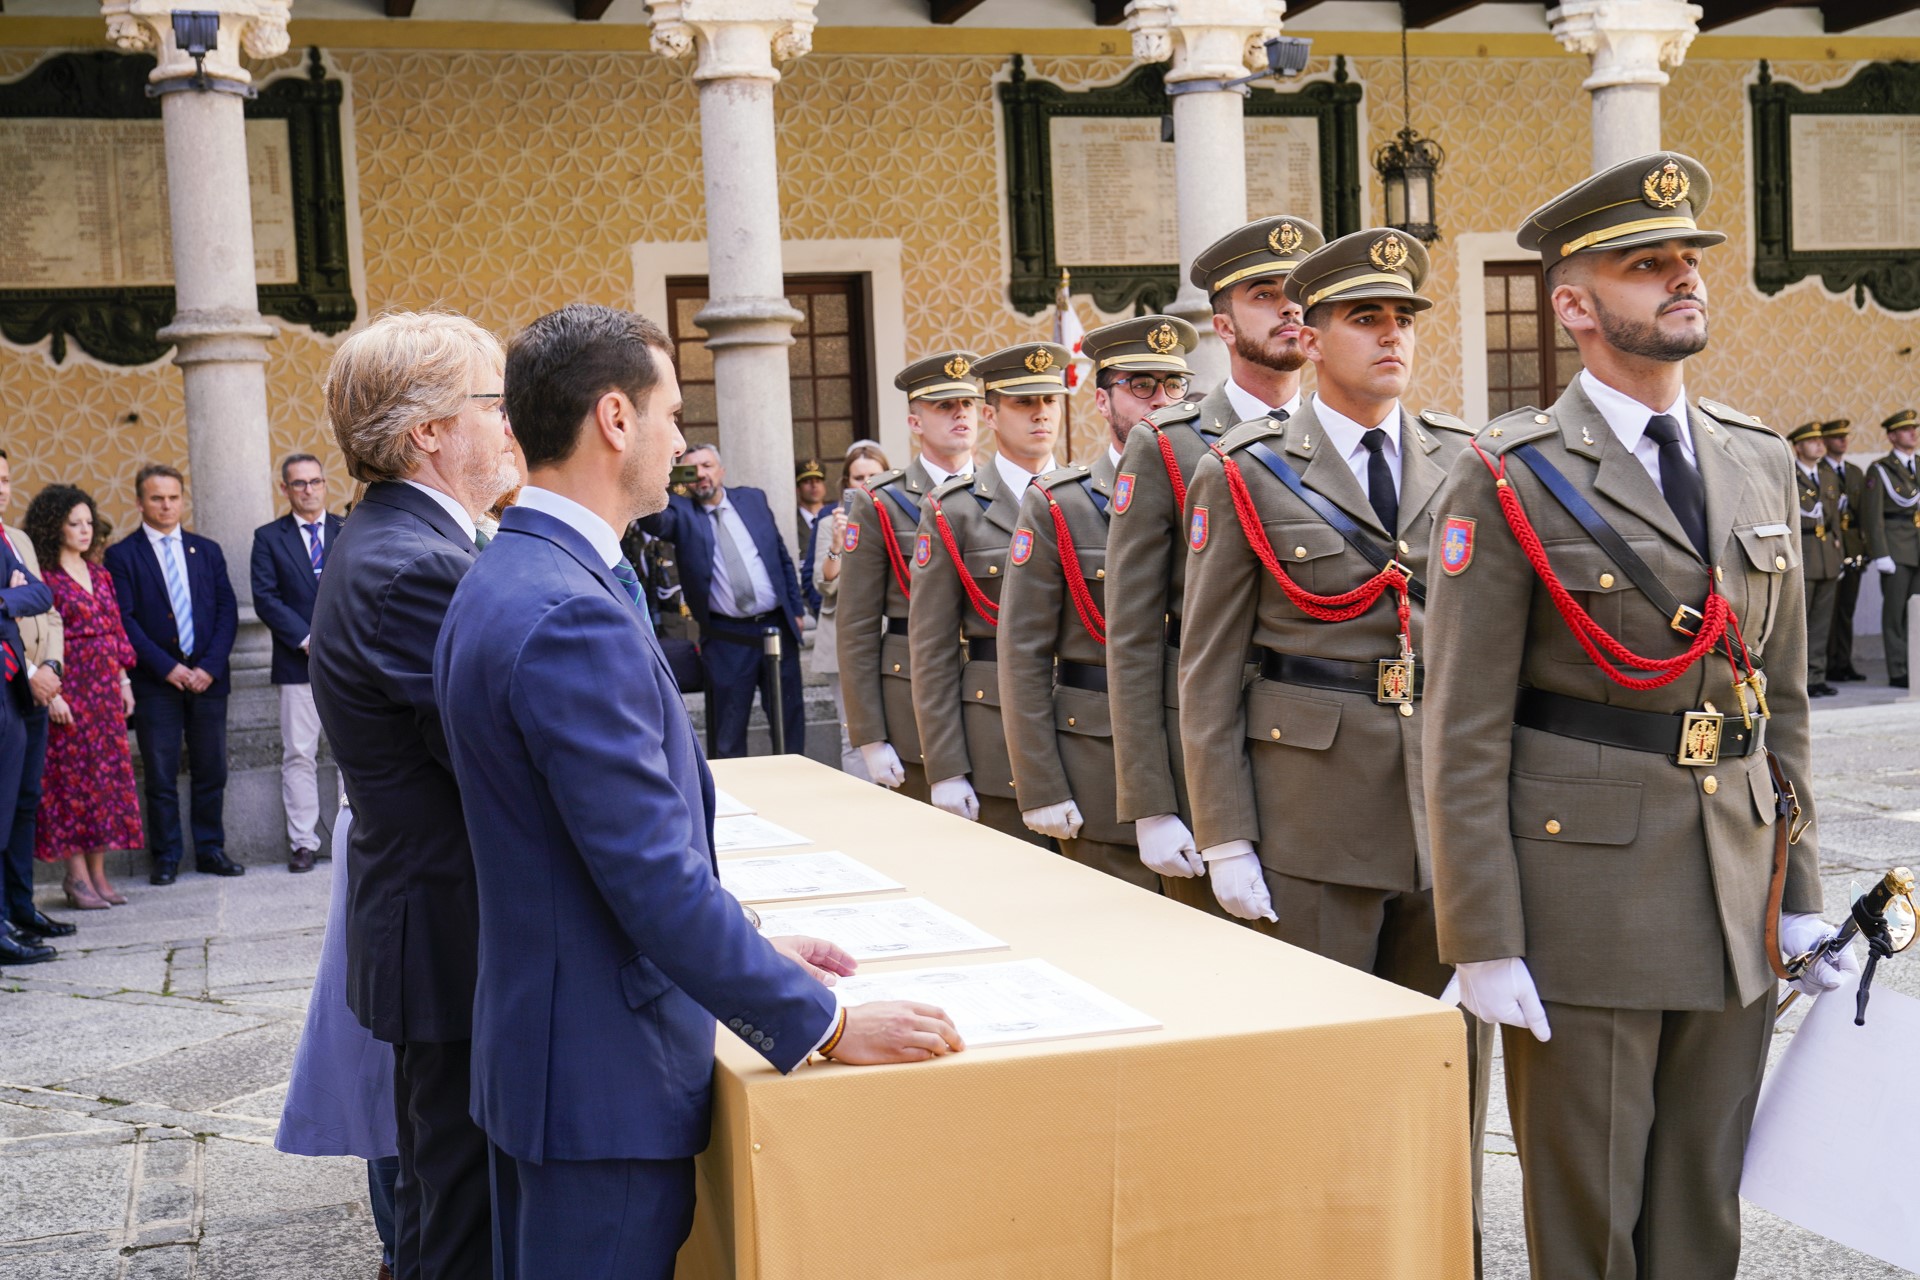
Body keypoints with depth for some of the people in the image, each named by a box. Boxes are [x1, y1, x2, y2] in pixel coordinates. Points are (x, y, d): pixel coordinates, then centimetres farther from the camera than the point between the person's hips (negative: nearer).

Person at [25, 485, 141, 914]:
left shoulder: (98, 572, 13)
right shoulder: (44, 576, -8)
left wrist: (123, 679, 12)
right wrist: (50, 692, -18)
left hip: (105, 687, 7)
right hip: (68, 687, -7)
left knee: (106, 774, 6)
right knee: (72, 774, -4)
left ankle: (98, 874, 11)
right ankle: (77, 878, 2)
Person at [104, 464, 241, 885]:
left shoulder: (207, 551, 12)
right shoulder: (122, 555, 1)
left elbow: (227, 612, 7)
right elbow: (125, 620, -6)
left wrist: (210, 666, -6)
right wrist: (167, 668, -13)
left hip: (207, 678, 3)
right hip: (155, 682, -3)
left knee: (211, 772, 6)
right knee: (161, 776, 0)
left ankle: (211, 851, 15)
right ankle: (166, 857, 9)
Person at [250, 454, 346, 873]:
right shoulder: (269, 537, 7)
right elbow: (265, 598, -2)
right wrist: (308, 639, -12)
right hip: (298, 664, -1)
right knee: (299, 755, 0)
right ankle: (303, 842, 4)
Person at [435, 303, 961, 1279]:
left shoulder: (504, 583, 9)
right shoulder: (572, 616, -24)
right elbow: (654, 876, -25)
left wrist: (748, 948, 15)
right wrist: (825, 1025, -18)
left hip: (536, 1043, 10)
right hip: (607, 1075, -10)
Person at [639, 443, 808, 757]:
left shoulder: (753, 499, 9)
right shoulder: (681, 512, 0)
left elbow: (783, 557, 14)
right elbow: (653, 522, -23)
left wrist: (797, 609, 10)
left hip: (778, 628, 3)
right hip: (726, 639, -2)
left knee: (790, 722, 9)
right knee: (728, 734, 4)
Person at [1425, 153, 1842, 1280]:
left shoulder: (1762, 462, 10)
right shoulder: (1511, 481, -8)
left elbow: (1783, 694, 14)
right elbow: (1465, 733, -10)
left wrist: (1801, 889, 10)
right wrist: (1483, 943, -12)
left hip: (1737, 900, 5)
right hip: (1585, 887, -5)